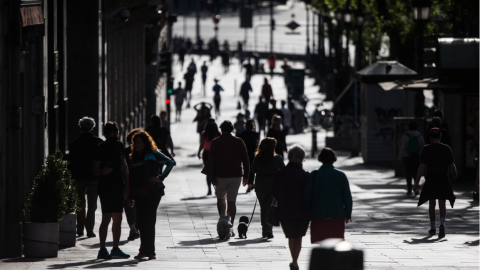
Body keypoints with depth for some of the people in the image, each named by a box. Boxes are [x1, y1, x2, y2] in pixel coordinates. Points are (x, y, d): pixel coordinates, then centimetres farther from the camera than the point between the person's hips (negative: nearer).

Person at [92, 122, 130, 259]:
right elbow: (95, 169, -5)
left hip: (118, 186, 7)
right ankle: (102, 250, -7)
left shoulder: (119, 146, 13)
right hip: (105, 187, -7)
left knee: (118, 219, 7)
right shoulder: (101, 147, -5)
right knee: (106, 218, -10)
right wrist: (103, 171, -27)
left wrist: (126, 186, 19)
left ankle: (115, 249, 13)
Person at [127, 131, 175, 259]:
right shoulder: (134, 157, 16)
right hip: (139, 194, 6)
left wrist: (160, 178, -8)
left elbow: (170, 162, -3)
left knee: (149, 221, -7)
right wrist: (131, 196, 14)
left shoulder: (152, 154, -1)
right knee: (140, 222, 4)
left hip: (152, 192, -6)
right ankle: (144, 250, 13)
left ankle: (149, 251, -3)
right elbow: (131, 178, 17)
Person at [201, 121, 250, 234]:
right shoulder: (239, 142, 3)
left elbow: (211, 161, -5)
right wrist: (246, 176, 11)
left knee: (220, 198, 20)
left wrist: (212, 177, -2)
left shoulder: (215, 142, -2)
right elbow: (245, 160, 4)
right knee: (232, 201, 1)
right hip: (236, 176, 1)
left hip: (220, 176, -1)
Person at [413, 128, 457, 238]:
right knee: (442, 204, 1)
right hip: (443, 179, 0)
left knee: (431, 204, 14)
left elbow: (422, 167, -10)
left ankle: (432, 228, 22)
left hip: (430, 180, 0)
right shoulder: (446, 148, -1)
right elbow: (452, 166, 2)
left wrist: (416, 183, -8)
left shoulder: (426, 149, -5)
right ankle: (442, 224, -23)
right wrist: (454, 174, 24)